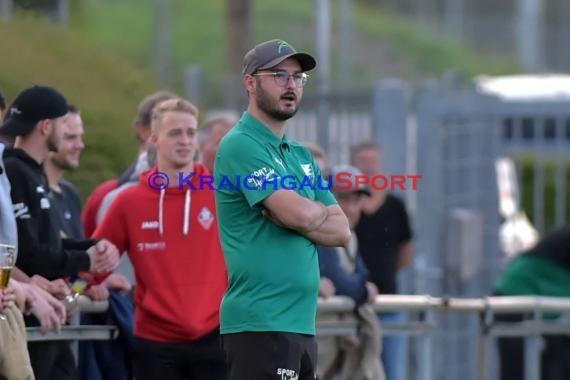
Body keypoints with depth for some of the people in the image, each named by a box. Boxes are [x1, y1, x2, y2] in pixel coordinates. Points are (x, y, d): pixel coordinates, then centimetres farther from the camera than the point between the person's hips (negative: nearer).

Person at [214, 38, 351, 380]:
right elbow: (299, 213, -18)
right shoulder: (241, 145, -7)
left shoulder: (301, 155, 20)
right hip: (262, 323, -9)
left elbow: (341, 231, 12)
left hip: (302, 324, 9)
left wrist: (300, 215, -6)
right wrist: (321, 210, 4)